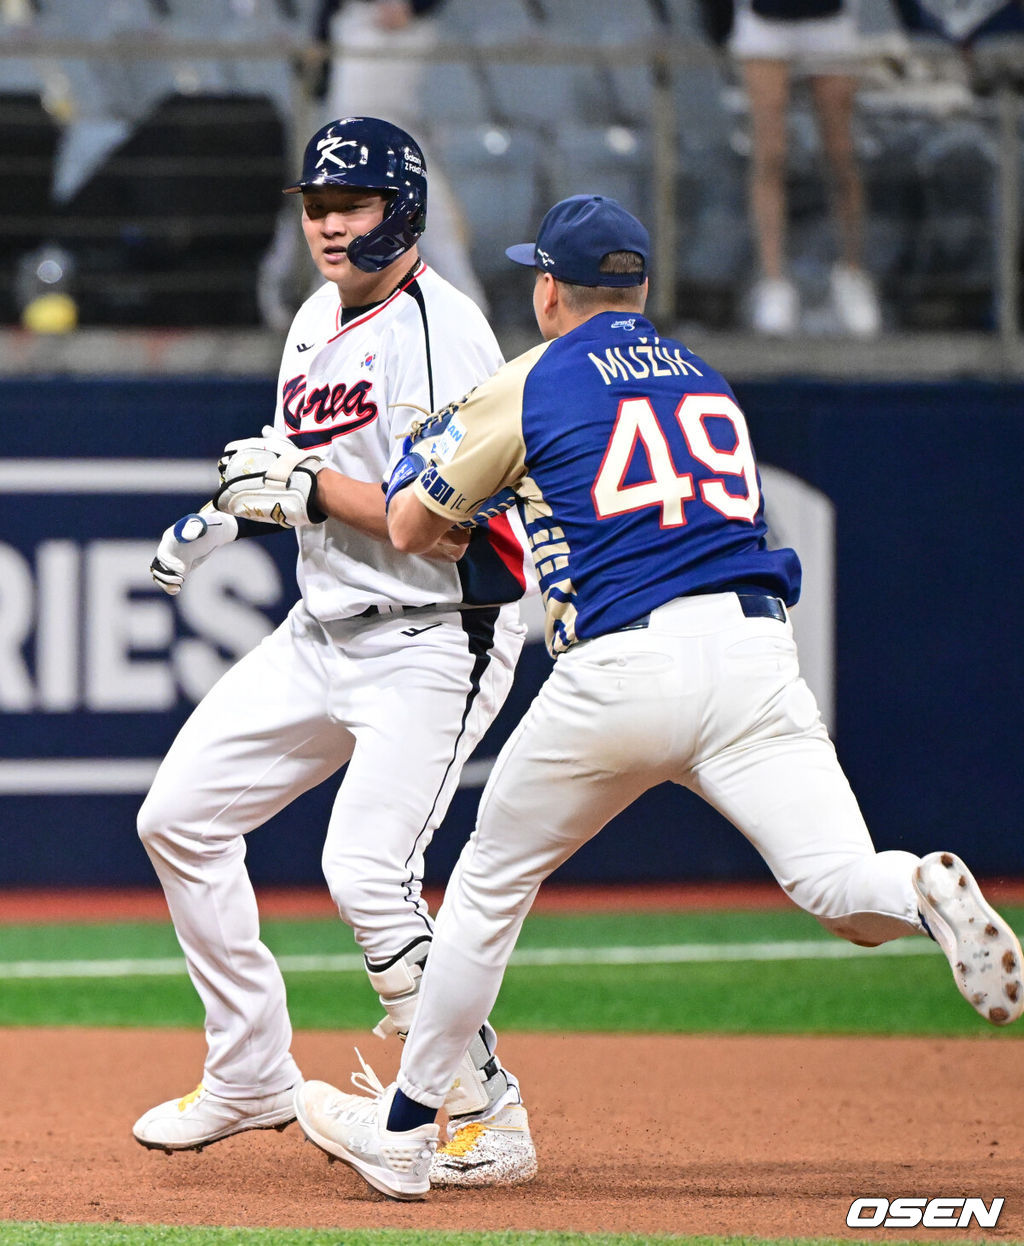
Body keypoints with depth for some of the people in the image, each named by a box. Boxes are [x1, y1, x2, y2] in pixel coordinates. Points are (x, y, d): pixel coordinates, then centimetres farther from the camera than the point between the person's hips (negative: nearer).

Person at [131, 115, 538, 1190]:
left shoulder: (438, 333, -18)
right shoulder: (319, 319, 10)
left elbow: (445, 525, -24)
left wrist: (307, 490, -23)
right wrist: (229, 515, 6)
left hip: (436, 639, -10)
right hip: (323, 632, 10)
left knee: (366, 873, -22)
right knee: (179, 817, 9)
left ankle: (486, 1123, -12)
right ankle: (252, 1078, 21)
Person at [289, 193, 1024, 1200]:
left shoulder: (529, 387, 10)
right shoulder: (706, 381, 25)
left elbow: (410, 528, 16)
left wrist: (426, 450, 38)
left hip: (621, 665, -3)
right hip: (755, 654, 3)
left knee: (492, 883, 17)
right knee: (841, 891, -9)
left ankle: (403, 1126, 24)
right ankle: (922, 892, -46)